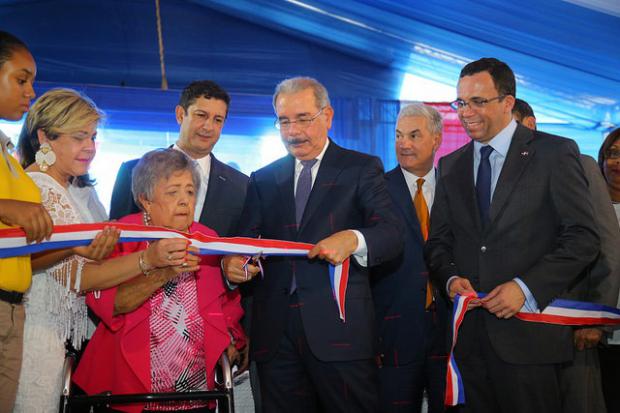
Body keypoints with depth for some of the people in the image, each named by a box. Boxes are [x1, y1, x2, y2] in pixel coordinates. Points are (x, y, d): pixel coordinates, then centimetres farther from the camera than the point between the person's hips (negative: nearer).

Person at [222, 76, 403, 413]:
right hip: (275, 331, 3)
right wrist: (232, 263, -16)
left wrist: (353, 239, -28)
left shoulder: (362, 168, 5)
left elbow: (391, 234, -6)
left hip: (339, 328, -3)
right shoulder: (263, 179, 15)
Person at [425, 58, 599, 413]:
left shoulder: (556, 153, -2)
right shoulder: (451, 166, 13)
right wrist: (451, 277, -6)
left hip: (528, 330, -4)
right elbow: (439, 240, 15)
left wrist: (526, 287, -17)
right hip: (469, 331, 4)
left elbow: (583, 238, -7)